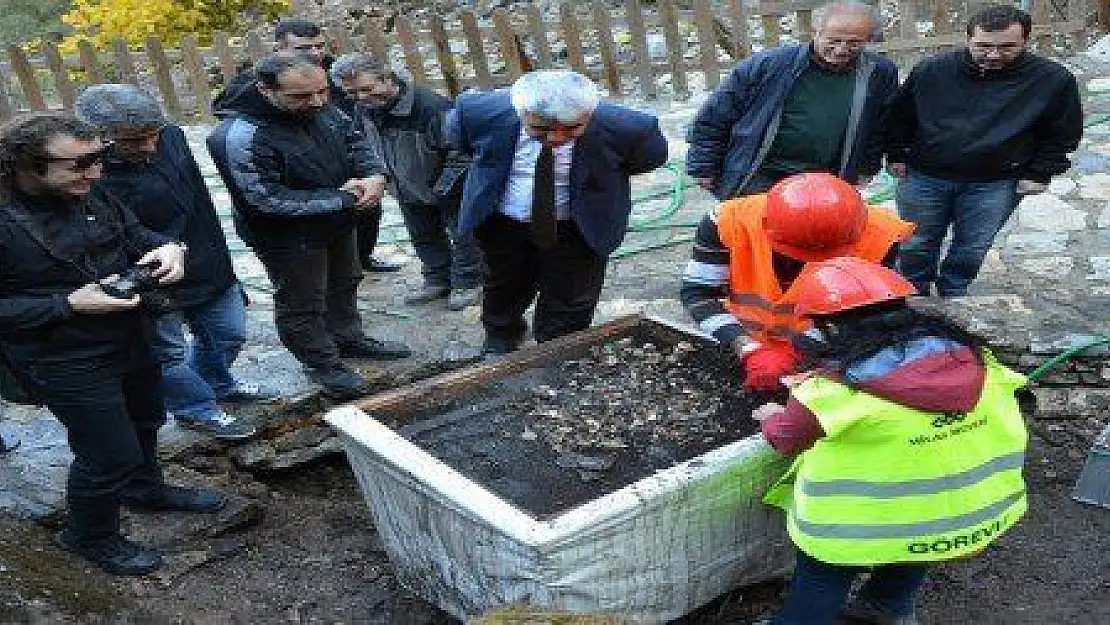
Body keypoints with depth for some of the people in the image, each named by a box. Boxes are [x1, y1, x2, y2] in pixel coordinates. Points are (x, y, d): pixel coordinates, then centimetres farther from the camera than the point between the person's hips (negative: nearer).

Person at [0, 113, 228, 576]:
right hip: (68, 364, -8)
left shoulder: (90, 196, -6)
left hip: (131, 341, 8)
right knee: (110, 457, 2)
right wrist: (68, 305, -29)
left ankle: (146, 489, 55)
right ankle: (90, 536, 30)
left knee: (144, 421, 27)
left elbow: (134, 233, 9)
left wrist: (167, 246, -14)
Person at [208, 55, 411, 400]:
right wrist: (343, 199, -25)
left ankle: (349, 338, 48)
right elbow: (269, 200, -31)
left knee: (344, 283, 26)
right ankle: (323, 364, 30)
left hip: (339, 223, 8)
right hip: (289, 236, -7)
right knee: (303, 304, 10)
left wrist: (374, 175, -17)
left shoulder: (322, 110, -11)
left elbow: (356, 140, 6)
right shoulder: (241, 136, -33)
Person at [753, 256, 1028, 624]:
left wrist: (772, 417, 18)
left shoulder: (830, 391, -26)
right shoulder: (968, 356, -11)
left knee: (820, 579, 21)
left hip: (873, 530, -5)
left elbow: (785, 439, -6)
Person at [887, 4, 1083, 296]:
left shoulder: (1053, 79, -7)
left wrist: (1039, 173, -3)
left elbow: (1063, 133, 2)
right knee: (915, 247, 10)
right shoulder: (932, 69, -6)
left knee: (972, 251, 7)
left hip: (995, 185, -1)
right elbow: (901, 116, 6)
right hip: (924, 176, 1)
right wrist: (897, 157, 4)